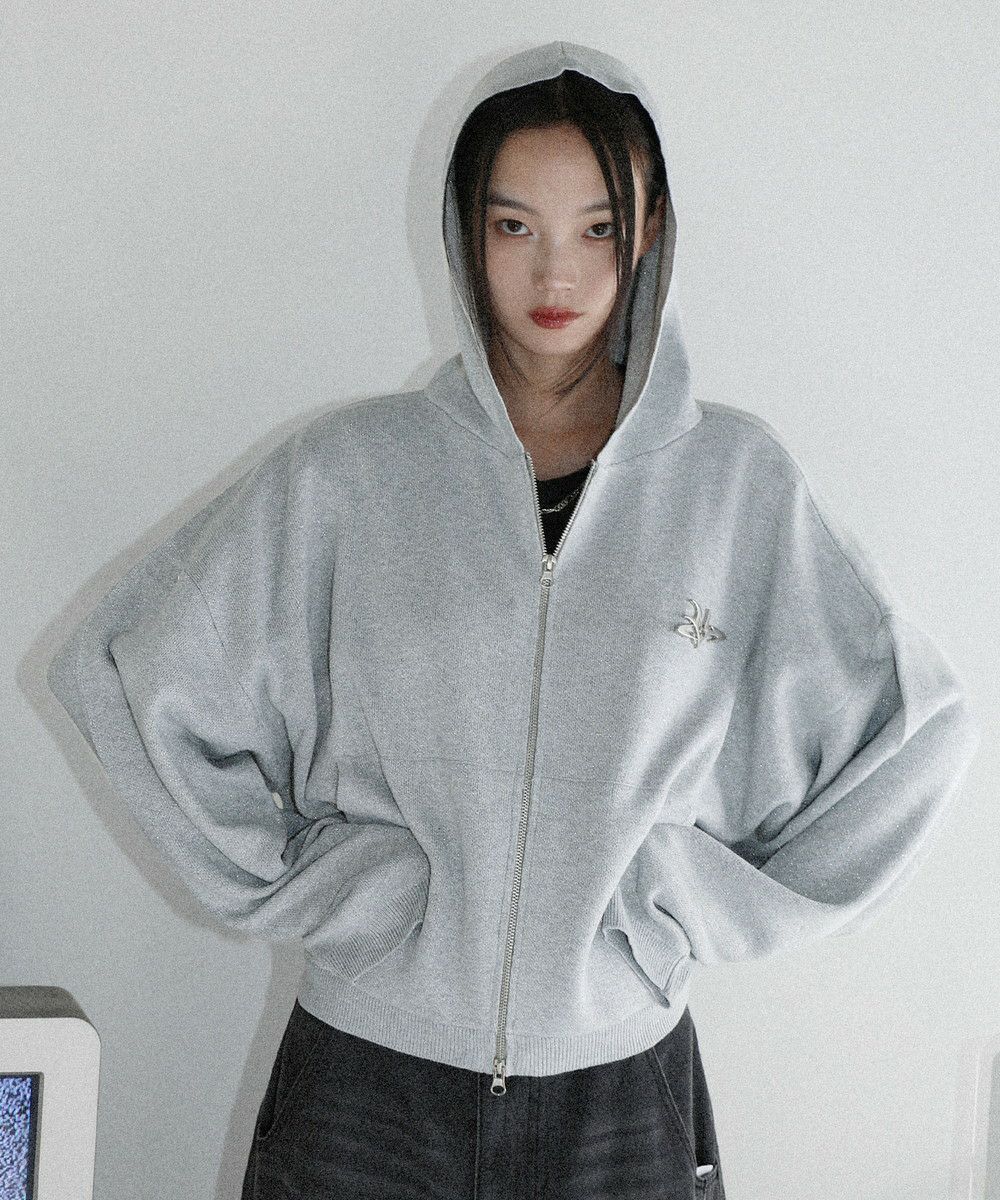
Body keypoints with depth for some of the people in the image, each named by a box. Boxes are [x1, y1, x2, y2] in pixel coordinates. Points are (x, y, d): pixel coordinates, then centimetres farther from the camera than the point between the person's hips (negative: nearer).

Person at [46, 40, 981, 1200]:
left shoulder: (736, 478, -2)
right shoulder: (349, 471, -5)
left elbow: (918, 724, 2)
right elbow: (129, 670, -2)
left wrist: (701, 910, -2)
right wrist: (296, 883, -5)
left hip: (622, 1077, 1)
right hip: (366, 1072, 0)